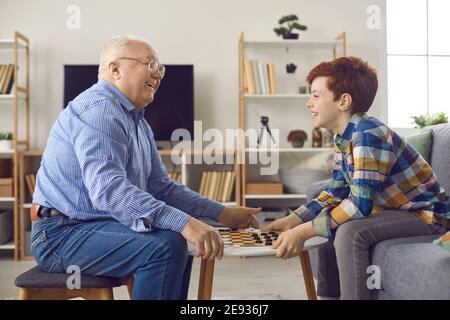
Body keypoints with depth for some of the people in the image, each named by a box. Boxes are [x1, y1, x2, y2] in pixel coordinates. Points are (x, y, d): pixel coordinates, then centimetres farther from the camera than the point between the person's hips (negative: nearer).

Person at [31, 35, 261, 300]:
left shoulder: (137, 120, 14)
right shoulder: (98, 109, -18)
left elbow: (160, 186, 14)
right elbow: (108, 189, -32)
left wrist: (222, 214, 7)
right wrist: (184, 223, -39)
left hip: (96, 224, 10)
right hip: (63, 234, -10)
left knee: (181, 240, 20)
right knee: (166, 245, -28)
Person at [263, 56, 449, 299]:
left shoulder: (368, 135, -26)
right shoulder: (343, 138, 2)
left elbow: (359, 204, -31)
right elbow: (336, 192, 8)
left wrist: (303, 231, -30)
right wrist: (293, 220, -3)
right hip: (394, 209, 10)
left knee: (350, 232, -31)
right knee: (327, 222, 15)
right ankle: (327, 294, 25)